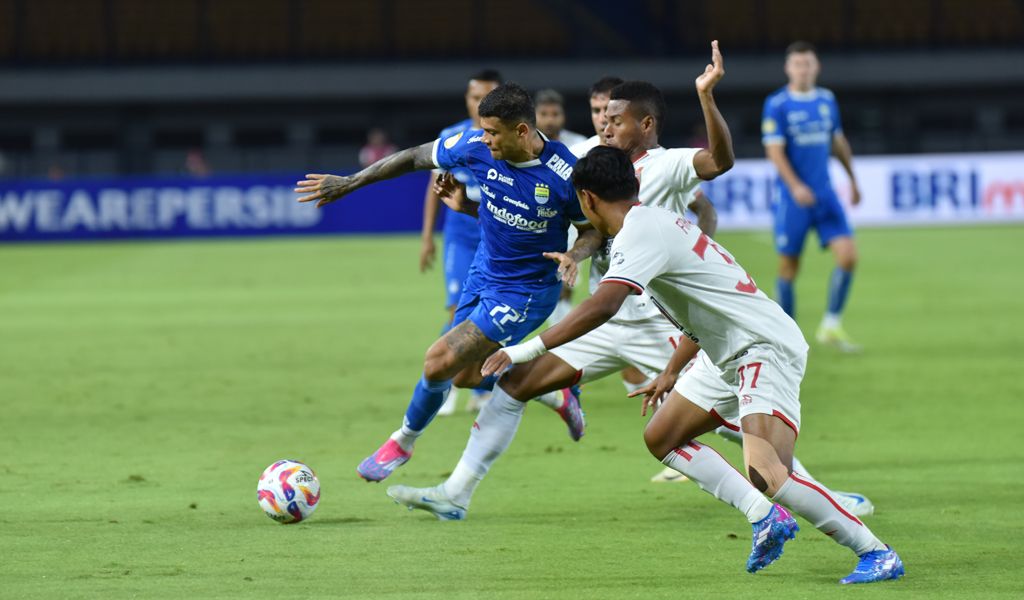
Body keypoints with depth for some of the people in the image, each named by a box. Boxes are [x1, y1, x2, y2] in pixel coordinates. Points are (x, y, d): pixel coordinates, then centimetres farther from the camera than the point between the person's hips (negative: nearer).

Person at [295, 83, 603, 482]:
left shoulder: (566, 176, -25)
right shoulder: (476, 147, -14)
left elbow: (594, 228, -10)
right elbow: (416, 157, 0)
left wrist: (574, 255, -32)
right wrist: (349, 183, 2)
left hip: (525, 292, -6)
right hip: (483, 274, 6)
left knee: (441, 362, -13)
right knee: (466, 376, 16)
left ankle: (404, 441, 14)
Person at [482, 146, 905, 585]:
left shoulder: (639, 233, -17)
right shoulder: (659, 222, 14)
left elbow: (602, 306, -32)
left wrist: (524, 350, -31)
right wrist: (671, 373, 35)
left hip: (766, 349, -11)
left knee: (765, 474, -24)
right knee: (661, 438, 15)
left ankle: (877, 554, -16)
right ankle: (765, 518, 10)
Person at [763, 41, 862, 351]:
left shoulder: (827, 100, 9)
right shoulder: (777, 105, -7)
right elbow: (775, 151, -13)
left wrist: (852, 180, 23)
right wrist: (795, 186, -24)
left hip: (824, 194, 4)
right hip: (792, 196, -4)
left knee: (848, 255, -10)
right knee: (789, 267, 1)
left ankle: (831, 326, 1)